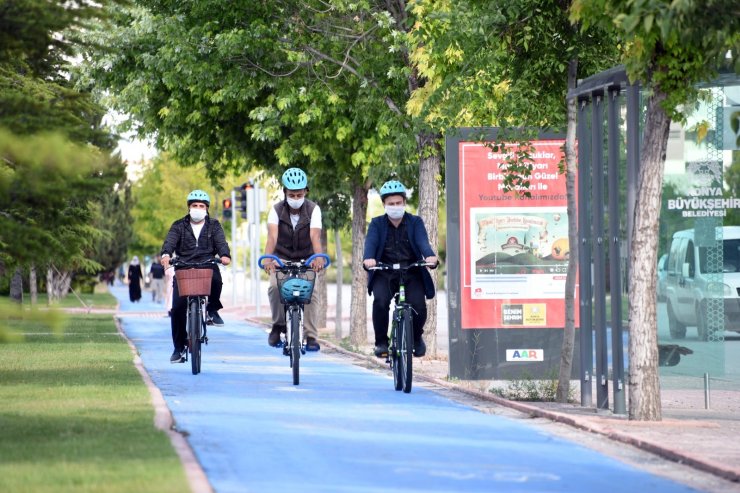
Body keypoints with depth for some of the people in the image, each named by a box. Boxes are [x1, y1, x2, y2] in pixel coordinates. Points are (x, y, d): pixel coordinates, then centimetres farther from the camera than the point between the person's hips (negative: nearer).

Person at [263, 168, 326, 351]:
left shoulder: (313, 209, -15)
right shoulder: (277, 210, -14)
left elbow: (315, 236, -30)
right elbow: (272, 236, -30)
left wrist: (319, 257, -49)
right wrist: (268, 258, -48)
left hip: (305, 259, 0)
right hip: (282, 258, 0)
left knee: (310, 291, -20)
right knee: (275, 287, -26)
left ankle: (311, 336, -13)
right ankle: (278, 326, -5)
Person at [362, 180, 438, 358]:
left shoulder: (415, 222, 7)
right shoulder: (377, 224, 7)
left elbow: (423, 241, -11)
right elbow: (371, 242, -11)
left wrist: (430, 256, -34)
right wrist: (368, 258, -35)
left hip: (411, 273, 0)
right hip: (384, 273, 0)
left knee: (418, 305, -21)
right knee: (380, 301, -28)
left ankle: (416, 337, 13)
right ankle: (381, 341, -7)